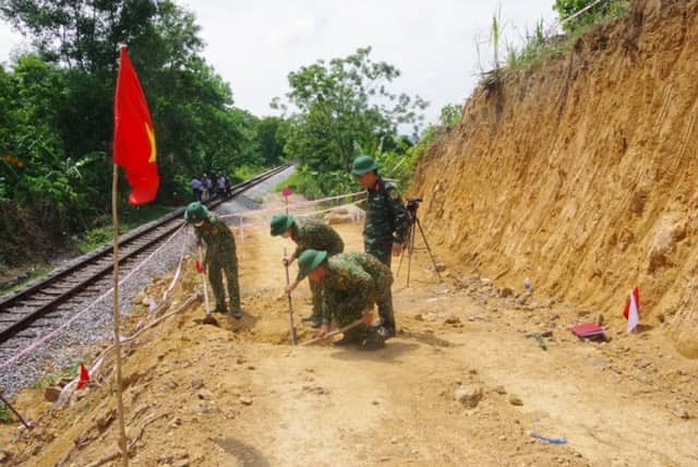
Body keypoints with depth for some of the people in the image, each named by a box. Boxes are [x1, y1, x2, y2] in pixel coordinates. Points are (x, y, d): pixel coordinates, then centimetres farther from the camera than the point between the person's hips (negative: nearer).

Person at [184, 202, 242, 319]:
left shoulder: (214, 222, -34)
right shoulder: (194, 220, -11)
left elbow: (214, 244, -30)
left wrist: (206, 260, -26)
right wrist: (198, 237, -9)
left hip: (226, 247, -7)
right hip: (214, 250, 7)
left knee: (231, 277, -10)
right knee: (214, 277, 8)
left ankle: (235, 308, -8)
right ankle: (221, 306, 20)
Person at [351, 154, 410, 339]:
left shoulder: (387, 189, -15)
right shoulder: (371, 191, 12)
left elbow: (403, 216, -17)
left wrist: (399, 240, -19)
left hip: (382, 245, -9)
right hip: (370, 245, 9)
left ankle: (388, 326, 0)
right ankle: (384, 322, 23)